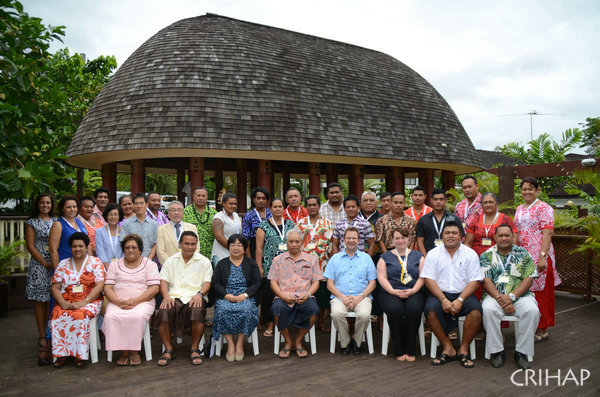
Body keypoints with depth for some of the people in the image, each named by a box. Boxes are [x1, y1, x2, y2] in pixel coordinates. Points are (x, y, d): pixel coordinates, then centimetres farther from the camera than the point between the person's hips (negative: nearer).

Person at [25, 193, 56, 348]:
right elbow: (30, 247, -3)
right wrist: (45, 263, -10)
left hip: (56, 265, 3)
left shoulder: (56, 222, 11)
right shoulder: (32, 222, 2)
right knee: (41, 301, 0)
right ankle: (42, 335, 7)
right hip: (39, 265, -3)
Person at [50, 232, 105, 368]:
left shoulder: (95, 262, 6)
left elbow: (99, 285, -4)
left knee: (80, 315, -34)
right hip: (66, 303, 3)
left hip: (89, 302, -3)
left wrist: (84, 302, -16)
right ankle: (62, 354, -20)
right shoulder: (62, 264, 15)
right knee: (57, 315, -29)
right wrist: (63, 303, -11)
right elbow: (55, 287, 9)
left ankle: (80, 354, -22)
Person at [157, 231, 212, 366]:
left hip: (194, 297, -1)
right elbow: (163, 280, 10)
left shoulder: (204, 261, 13)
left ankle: (195, 349, -18)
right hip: (174, 297, 2)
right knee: (164, 312, -30)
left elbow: (207, 282, 5)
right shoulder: (171, 261, 18)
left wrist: (200, 294, -15)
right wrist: (166, 296, -9)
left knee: (197, 311, -35)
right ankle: (168, 350, -15)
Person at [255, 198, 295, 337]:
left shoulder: (290, 224, 12)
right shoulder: (264, 225, 4)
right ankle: (270, 325, 9)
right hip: (269, 266, -2)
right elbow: (259, 248, 1)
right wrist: (259, 267, -5)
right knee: (268, 294, -4)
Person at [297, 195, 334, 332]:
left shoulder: (328, 223, 8)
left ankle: (321, 321, 16)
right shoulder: (300, 223, 10)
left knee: (323, 291, 2)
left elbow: (332, 243, 6)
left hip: (323, 263, 0)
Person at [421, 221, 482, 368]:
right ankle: (448, 349, -14)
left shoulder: (470, 254, 6)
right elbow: (429, 279, -2)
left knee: (476, 310, -29)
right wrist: (444, 300, -16)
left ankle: (463, 349, -11)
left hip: (463, 294, 0)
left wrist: (460, 300, -16)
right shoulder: (433, 254, 6)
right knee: (430, 309, -30)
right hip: (440, 294, 0)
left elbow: (474, 281, -1)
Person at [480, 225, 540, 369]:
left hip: (520, 296, 1)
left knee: (532, 310, -30)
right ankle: (497, 351, -18)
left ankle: (521, 352, -15)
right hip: (494, 296, 0)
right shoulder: (487, 255, 8)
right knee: (488, 309, -32)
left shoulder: (523, 254, 9)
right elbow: (486, 281, -1)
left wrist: (511, 296, -13)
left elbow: (528, 279, 0)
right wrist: (500, 298, -16)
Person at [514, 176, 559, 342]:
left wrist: (543, 256, -20)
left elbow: (547, 234, -13)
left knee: (540, 292, -1)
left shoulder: (543, 208, -6)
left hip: (538, 257, -7)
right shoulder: (519, 209, 16)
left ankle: (542, 330, 8)